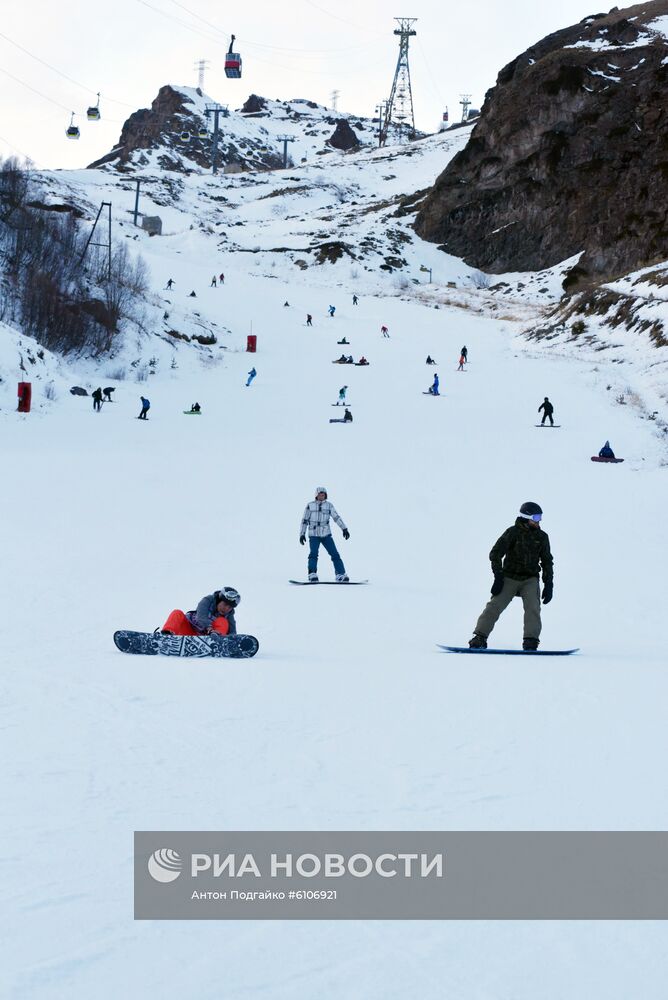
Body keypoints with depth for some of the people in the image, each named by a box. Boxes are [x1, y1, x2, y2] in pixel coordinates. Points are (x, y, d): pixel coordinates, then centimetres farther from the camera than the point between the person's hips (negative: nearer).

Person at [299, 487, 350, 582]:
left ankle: (340, 575, -2)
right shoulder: (310, 506, 4)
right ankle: (312, 576, -23)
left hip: (326, 535, 2)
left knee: (335, 554, -6)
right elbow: (304, 521, 8)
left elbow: (337, 517, -1)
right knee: (313, 554, -21)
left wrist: (344, 529, -12)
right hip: (314, 535, -2)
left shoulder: (329, 505, 6)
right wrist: (302, 534, 2)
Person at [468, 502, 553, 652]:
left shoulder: (542, 537, 4)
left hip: (530, 579, 2)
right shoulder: (512, 533, -7)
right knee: (495, 606, -9)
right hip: (509, 577, -2)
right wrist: (498, 577, -12)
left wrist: (548, 585, 5)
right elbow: (495, 554, -5)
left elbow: (547, 561, 12)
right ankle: (479, 638, -5)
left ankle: (530, 642, -17)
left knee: (532, 608, -17)